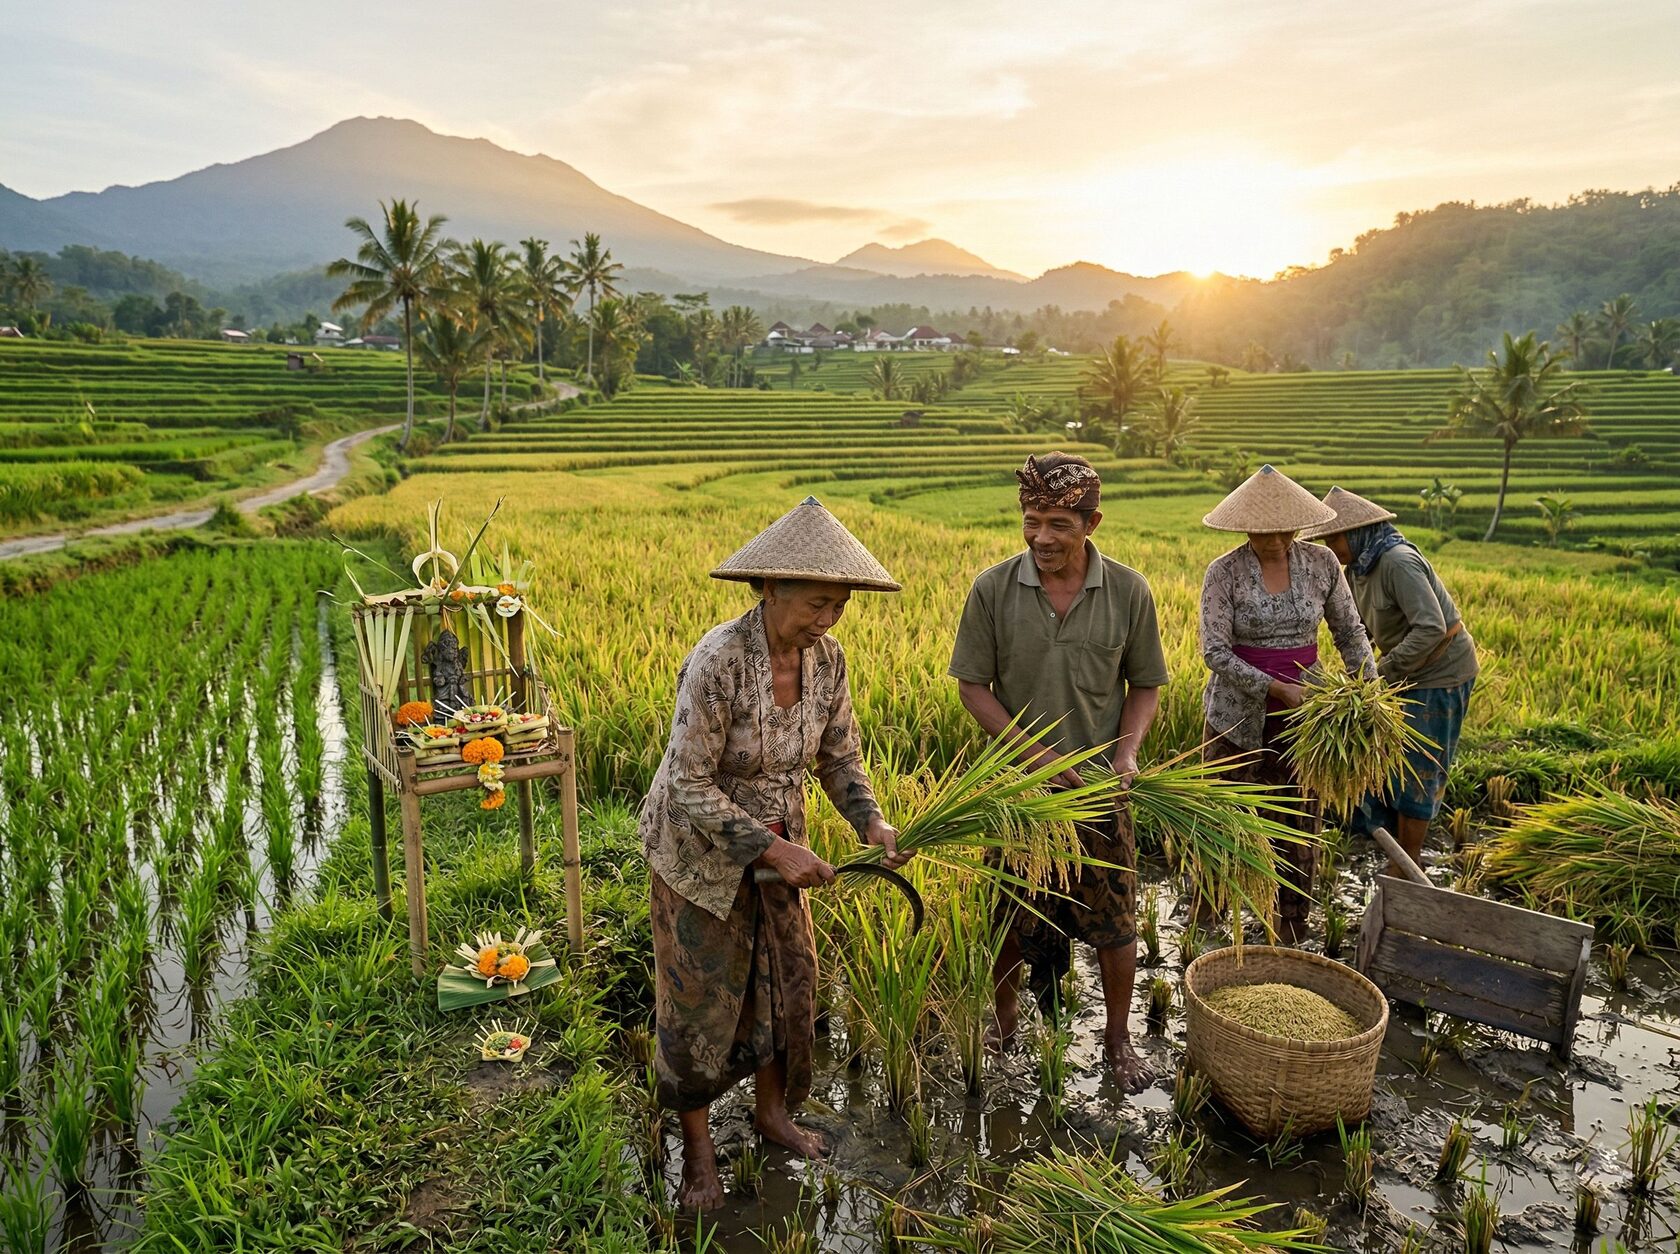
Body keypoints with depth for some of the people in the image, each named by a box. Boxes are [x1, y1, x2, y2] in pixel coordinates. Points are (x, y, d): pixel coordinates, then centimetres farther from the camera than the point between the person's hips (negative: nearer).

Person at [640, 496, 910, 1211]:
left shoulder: (826, 657, -13)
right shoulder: (717, 660, -32)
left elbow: (840, 756, -1)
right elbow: (690, 789, -29)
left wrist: (871, 821, -18)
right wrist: (774, 851, -30)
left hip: (775, 838, 6)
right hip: (699, 845, -5)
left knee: (787, 979, 17)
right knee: (700, 995, 9)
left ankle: (772, 1111, 42)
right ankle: (697, 1145, 32)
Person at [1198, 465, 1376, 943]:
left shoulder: (1321, 563, -2)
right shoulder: (1224, 572, -12)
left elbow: (1350, 632, 6)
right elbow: (1215, 651, -16)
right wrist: (1277, 688, -21)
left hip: (1304, 713, 3)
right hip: (1239, 712, -2)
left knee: (1300, 824, 9)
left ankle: (1289, 939, 25)